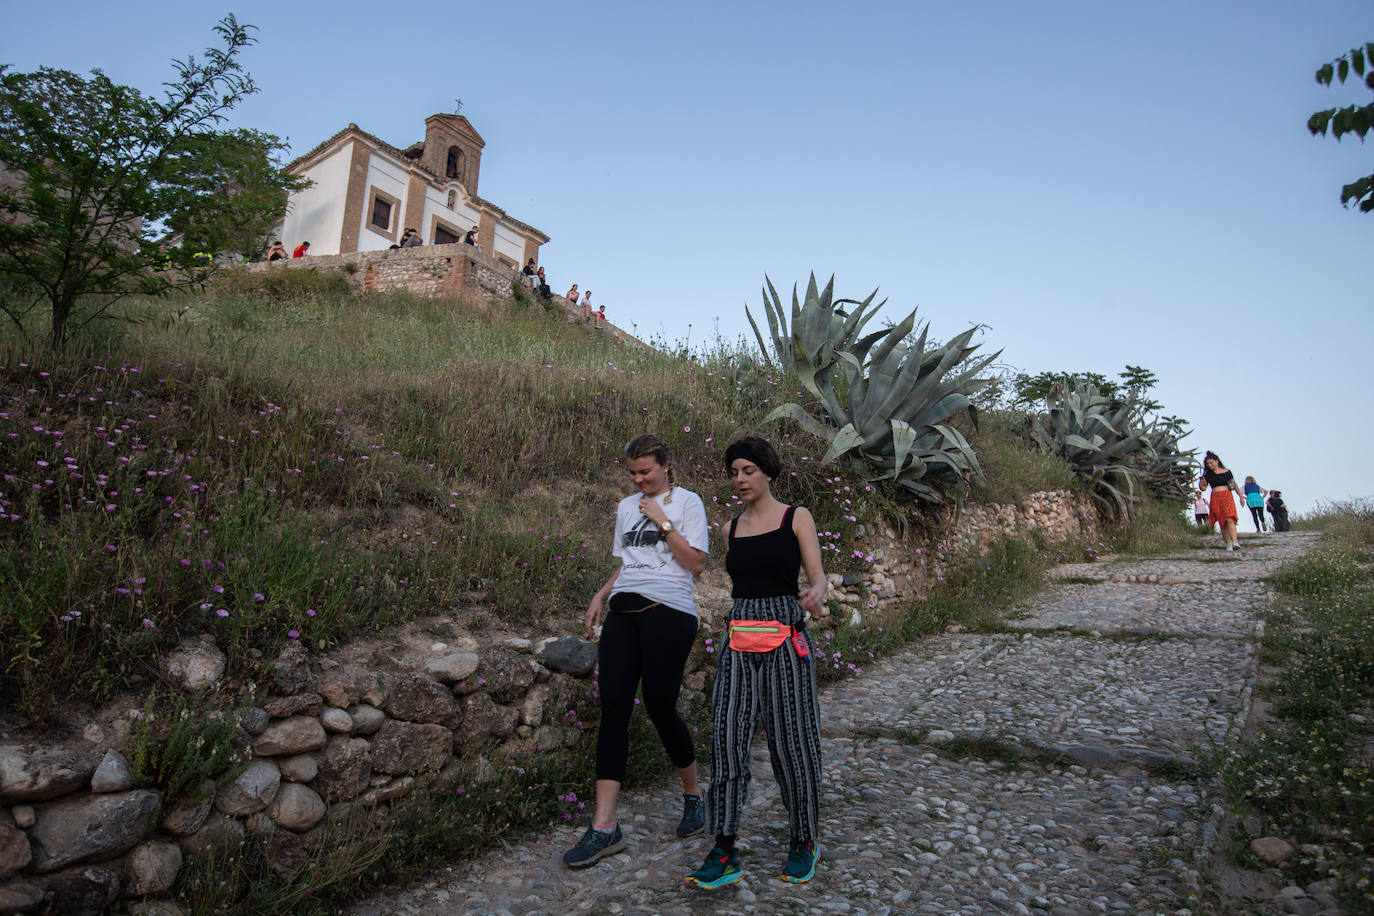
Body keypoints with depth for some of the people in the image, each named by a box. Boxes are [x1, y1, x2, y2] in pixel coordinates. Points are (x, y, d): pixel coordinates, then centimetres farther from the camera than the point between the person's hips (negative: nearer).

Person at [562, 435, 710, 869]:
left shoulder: (686, 502, 1)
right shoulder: (626, 507, 18)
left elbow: (696, 563, -7)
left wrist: (662, 522, -10)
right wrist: (601, 595, 11)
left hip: (668, 611, -5)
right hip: (624, 610, 5)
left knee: (660, 707, -2)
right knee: (613, 709, -3)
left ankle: (693, 796, 26)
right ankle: (604, 827, 1)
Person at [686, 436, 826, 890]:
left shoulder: (796, 518, 0)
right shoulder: (732, 527, 13)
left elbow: (817, 573, -7)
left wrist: (815, 593, -30)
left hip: (785, 640, -4)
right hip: (737, 641, 4)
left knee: (791, 742, 3)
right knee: (726, 740, -2)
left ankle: (804, 843, 24)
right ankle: (724, 853, 7)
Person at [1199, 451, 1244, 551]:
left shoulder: (1227, 472, 8)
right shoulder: (1208, 474, 10)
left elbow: (1234, 485, 17)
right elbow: (1203, 487, 11)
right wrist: (1201, 482, -10)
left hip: (1226, 496, -2)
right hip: (1215, 499, 2)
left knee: (1229, 519, -19)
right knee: (1222, 522, -1)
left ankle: (1235, 541, -28)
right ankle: (1228, 543, 4)